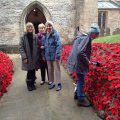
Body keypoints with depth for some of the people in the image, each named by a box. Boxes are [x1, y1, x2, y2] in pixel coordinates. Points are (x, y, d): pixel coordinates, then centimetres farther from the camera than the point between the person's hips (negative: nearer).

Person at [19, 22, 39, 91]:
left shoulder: (35, 37, 6)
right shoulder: (24, 37, -4)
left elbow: (38, 47, 9)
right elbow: (21, 47, -7)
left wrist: (38, 56, 2)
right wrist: (24, 57, -14)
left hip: (34, 57, 3)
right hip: (27, 58, -3)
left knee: (33, 71, 7)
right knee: (30, 72, -2)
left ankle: (32, 83, 26)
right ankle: (29, 84, 17)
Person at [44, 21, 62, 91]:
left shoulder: (55, 34, -12)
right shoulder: (46, 35, 7)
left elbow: (59, 45, -16)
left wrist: (57, 55, -21)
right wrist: (45, 55, 12)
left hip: (54, 55, -6)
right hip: (48, 56, 6)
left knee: (57, 69, 3)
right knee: (50, 70, 15)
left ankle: (59, 84, 12)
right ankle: (51, 82, 29)